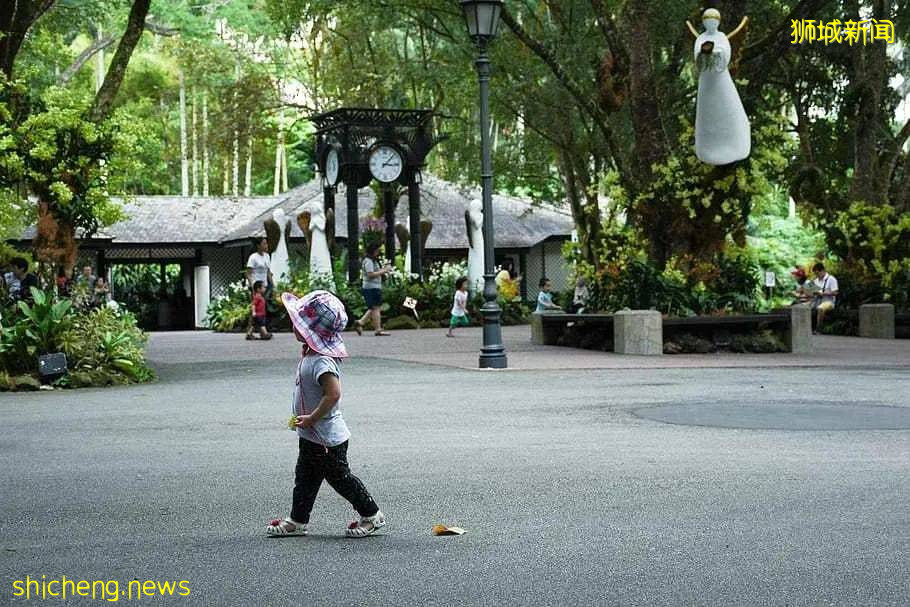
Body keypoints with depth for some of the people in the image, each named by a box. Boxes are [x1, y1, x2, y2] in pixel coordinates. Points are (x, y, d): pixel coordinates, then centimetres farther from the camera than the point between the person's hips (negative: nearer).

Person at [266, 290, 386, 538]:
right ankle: (297, 520, 27)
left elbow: (333, 393, -35)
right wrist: (305, 418, 16)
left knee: (339, 477, 3)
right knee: (305, 478, 17)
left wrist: (311, 419, -28)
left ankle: (372, 515, 16)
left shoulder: (322, 361, -27)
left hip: (326, 437, -10)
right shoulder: (310, 355, 6)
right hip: (311, 437, 10)